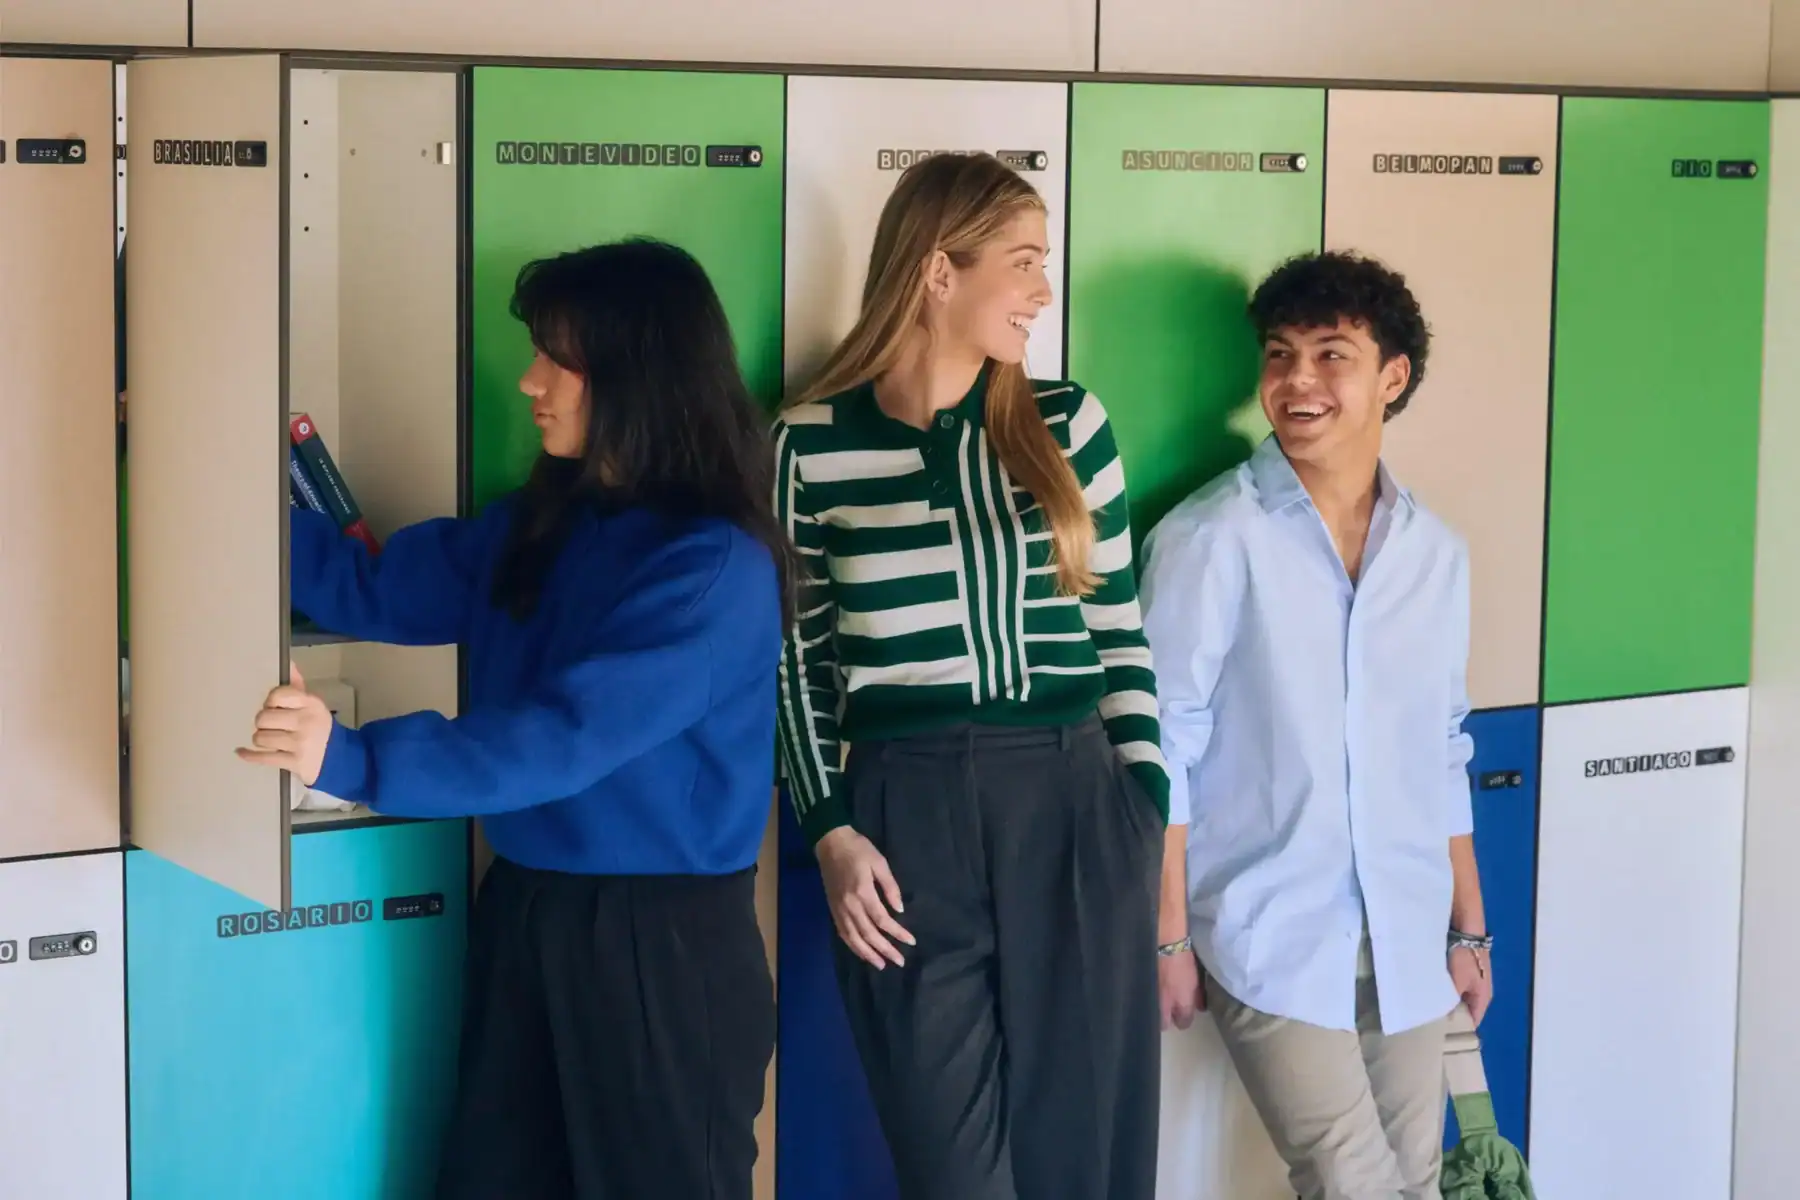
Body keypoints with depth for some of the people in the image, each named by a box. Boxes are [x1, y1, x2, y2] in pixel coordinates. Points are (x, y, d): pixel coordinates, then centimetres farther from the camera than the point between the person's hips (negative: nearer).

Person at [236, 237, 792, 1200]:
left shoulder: (716, 568, -19)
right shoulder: (539, 526, 7)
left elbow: (567, 738, -27)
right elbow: (379, 592, 11)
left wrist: (349, 759, -35)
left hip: (664, 940, -7)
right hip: (524, 911, 7)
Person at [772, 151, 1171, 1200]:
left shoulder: (1068, 423, 6)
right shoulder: (814, 442, 0)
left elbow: (1121, 633, 9)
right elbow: (800, 658, 6)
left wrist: (1146, 815, 3)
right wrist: (831, 832, -4)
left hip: (1074, 808, 2)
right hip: (905, 815, -2)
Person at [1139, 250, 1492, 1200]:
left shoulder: (1435, 553, 8)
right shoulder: (1212, 539, -9)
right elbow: (1164, 747, -8)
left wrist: (1469, 927, 17)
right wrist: (1169, 936, -9)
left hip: (1407, 943, 5)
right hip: (1272, 942, -5)